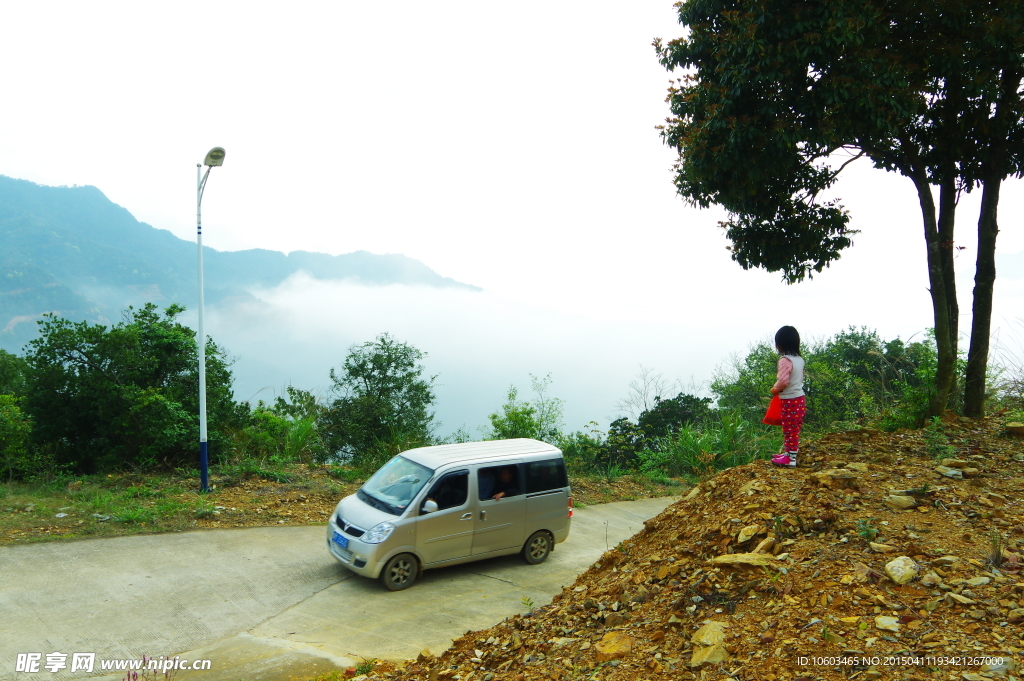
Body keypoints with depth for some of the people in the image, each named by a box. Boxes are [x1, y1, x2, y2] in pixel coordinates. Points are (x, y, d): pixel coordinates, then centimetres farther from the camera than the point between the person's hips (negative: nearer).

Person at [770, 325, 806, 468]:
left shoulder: (785, 360, -18)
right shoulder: (799, 359, 9)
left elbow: (783, 381, -24)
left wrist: (774, 389, -6)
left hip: (790, 401, -9)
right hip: (799, 398, 9)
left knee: (790, 430, -2)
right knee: (793, 429, 17)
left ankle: (791, 458, 4)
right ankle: (789, 452, 27)